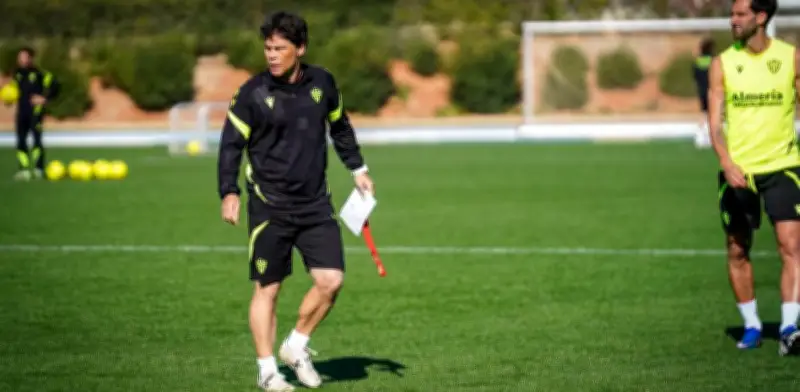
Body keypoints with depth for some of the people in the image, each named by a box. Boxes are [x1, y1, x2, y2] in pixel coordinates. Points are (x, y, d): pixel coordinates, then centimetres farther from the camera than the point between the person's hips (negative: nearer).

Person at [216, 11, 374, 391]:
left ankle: (296, 346, 16)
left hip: (315, 204, 3)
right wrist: (229, 192, -16)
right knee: (267, 288, 1)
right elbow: (231, 144, -5)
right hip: (269, 207, -3)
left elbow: (340, 126, 20)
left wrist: (357, 168, 22)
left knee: (331, 280, -5)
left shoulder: (322, 83, 3)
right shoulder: (253, 93, -8)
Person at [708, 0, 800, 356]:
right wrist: (727, 163, -18)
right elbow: (715, 122, -2)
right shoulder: (723, 63, 2)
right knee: (738, 251, 8)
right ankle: (751, 325, 23)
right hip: (738, 171, 2)